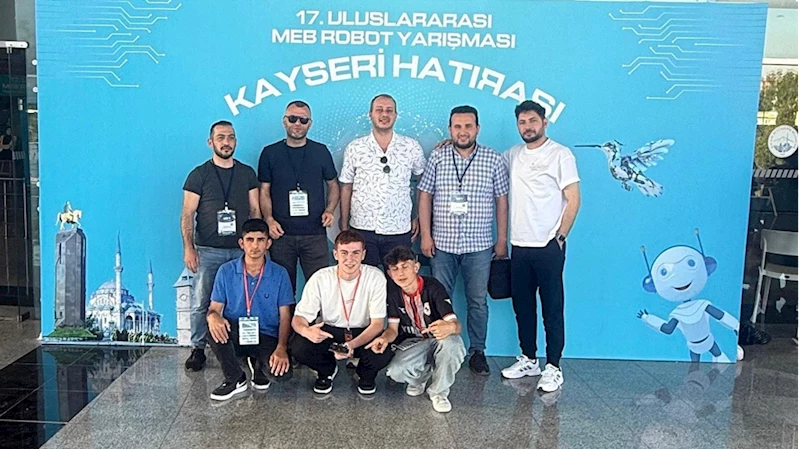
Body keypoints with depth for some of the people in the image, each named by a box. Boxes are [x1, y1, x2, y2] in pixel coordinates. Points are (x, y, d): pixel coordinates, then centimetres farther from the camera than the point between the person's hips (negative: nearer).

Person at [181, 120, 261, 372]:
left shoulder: (247, 173, 10)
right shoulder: (199, 175, 2)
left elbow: (255, 210, 10)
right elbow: (187, 214, 0)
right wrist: (188, 248, -8)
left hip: (241, 249, 2)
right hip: (208, 250, -2)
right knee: (201, 303, 1)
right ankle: (198, 349, 14)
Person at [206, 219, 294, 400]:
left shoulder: (279, 274, -2)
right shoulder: (226, 271, -1)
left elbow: (285, 316, -2)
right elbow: (214, 308, 0)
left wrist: (281, 348, -19)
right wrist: (213, 317, -27)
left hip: (266, 338, 0)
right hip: (234, 336, 1)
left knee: (282, 370, -30)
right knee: (215, 327, -33)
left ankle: (258, 365, 12)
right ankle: (235, 379, -7)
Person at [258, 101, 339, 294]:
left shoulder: (321, 151, 7)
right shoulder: (270, 153, 6)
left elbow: (333, 185, 14)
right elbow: (264, 191, 6)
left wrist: (329, 211, -3)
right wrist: (269, 219, -9)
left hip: (315, 234, 0)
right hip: (281, 234, 0)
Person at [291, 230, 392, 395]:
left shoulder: (376, 277, -17)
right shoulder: (320, 278, -15)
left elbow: (377, 324, -16)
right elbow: (298, 319, -12)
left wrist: (352, 344, -36)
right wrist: (306, 330, -39)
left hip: (364, 334, -1)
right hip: (328, 332, 1)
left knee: (382, 354, -32)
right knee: (299, 348, -28)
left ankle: (365, 375, 7)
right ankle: (327, 371, 8)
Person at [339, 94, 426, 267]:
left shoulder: (412, 148, 1)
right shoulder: (355, 148, 2)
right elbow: (346, 188, 6)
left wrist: (419, 217, 6)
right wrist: (344, 227, 5)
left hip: (399, 231, 0)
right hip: (362, 229, 0)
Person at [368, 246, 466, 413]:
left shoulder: (433, 287, -20)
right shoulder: (393, 291, -7)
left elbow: (456, 324, -27)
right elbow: (393, 328, -5)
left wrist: (449, 327, -53)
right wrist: (384, 338, -30)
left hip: (438, 340, -2)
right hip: (412, 343, 2)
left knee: (451, 343, -38)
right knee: (396, 371, -29)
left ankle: (438, 392, -11)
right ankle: (422, 375, 10)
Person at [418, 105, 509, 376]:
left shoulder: (494, 160, 0)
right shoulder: (437, 158, 2)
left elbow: (501, 201, 3)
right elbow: (425, 196, 3)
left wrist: (502, 240, 1)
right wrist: (426, 235, -3)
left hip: (479, 246, 0)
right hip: (442, 244, 1)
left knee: (477, 302, 8)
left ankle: (477, 352, 22)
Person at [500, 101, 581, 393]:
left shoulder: (560, 154, -4)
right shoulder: (513, 155, 12)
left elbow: (573, 200, -7)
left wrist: (560, 236, -10)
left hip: (548, 247, -6)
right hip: (519, 246, 6)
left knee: (552, 309, 1)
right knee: (522, 305, 13)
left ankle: (553, 368, 11)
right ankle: (528, 359, 27)